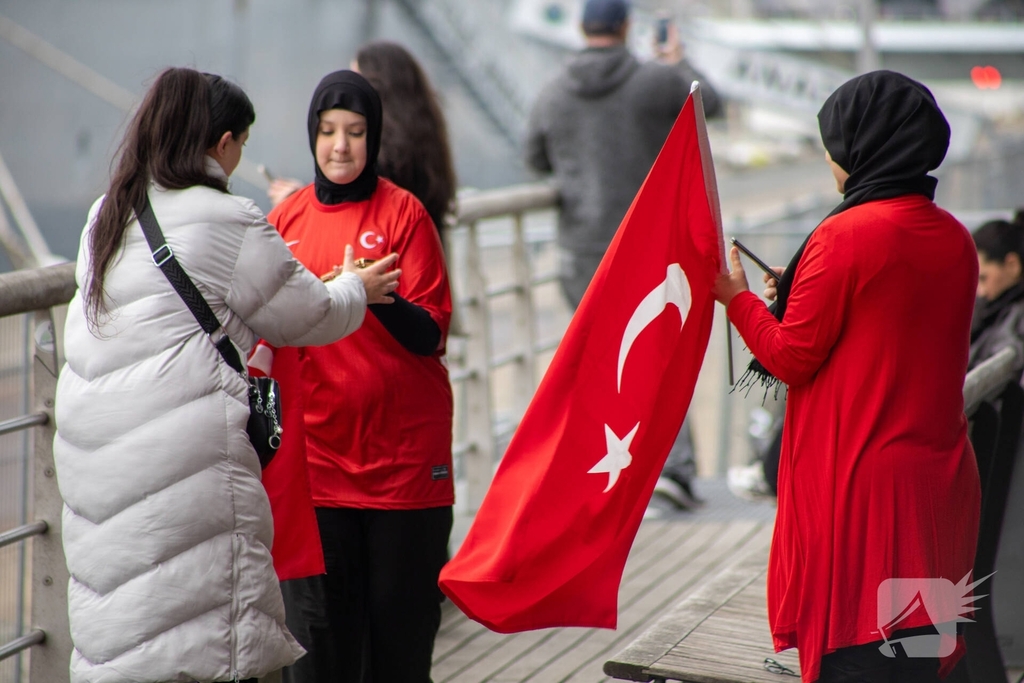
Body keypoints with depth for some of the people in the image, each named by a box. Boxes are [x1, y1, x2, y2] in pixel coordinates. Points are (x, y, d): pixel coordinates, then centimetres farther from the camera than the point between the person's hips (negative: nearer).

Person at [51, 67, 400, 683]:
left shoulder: (105, 217, 14)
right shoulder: (230, 223, -8)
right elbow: (309, 314, 1)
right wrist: (355, 289, 21)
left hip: (90, 447, 8)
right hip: (185, 449, -7)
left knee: (116, 615, 13)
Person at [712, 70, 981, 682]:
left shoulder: (846, 235, -15)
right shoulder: (956, 239, 7)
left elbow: (790, 359, -11)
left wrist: (736, 296, 3)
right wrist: (803, 299, 21)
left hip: (857, 481, -7)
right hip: (940, 483, 7)